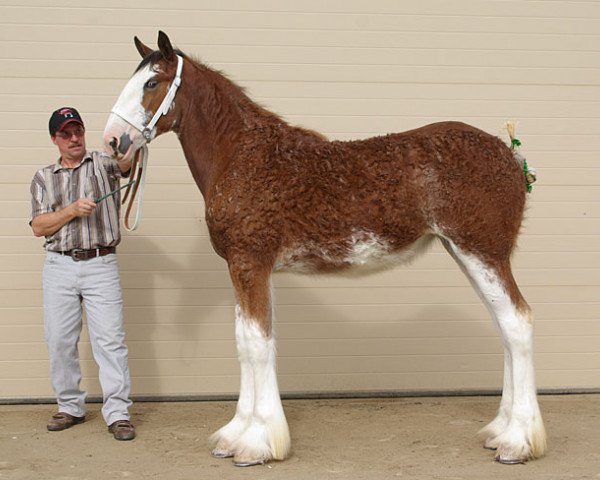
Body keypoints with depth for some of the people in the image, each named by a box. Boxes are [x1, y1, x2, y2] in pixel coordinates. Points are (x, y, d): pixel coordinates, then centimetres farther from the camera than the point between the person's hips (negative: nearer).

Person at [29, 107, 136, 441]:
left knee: (111, 339, -7)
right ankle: (71, 407, 18)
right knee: (60, 341, 5)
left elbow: (128, 161, -17)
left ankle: (118, 413, -5)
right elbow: (39, 226, 4)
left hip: (101, 265, -3)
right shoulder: (44, 178, 13)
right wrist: (73, 209, -11)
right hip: (59, 266, 3)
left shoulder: (104, 164, 6)